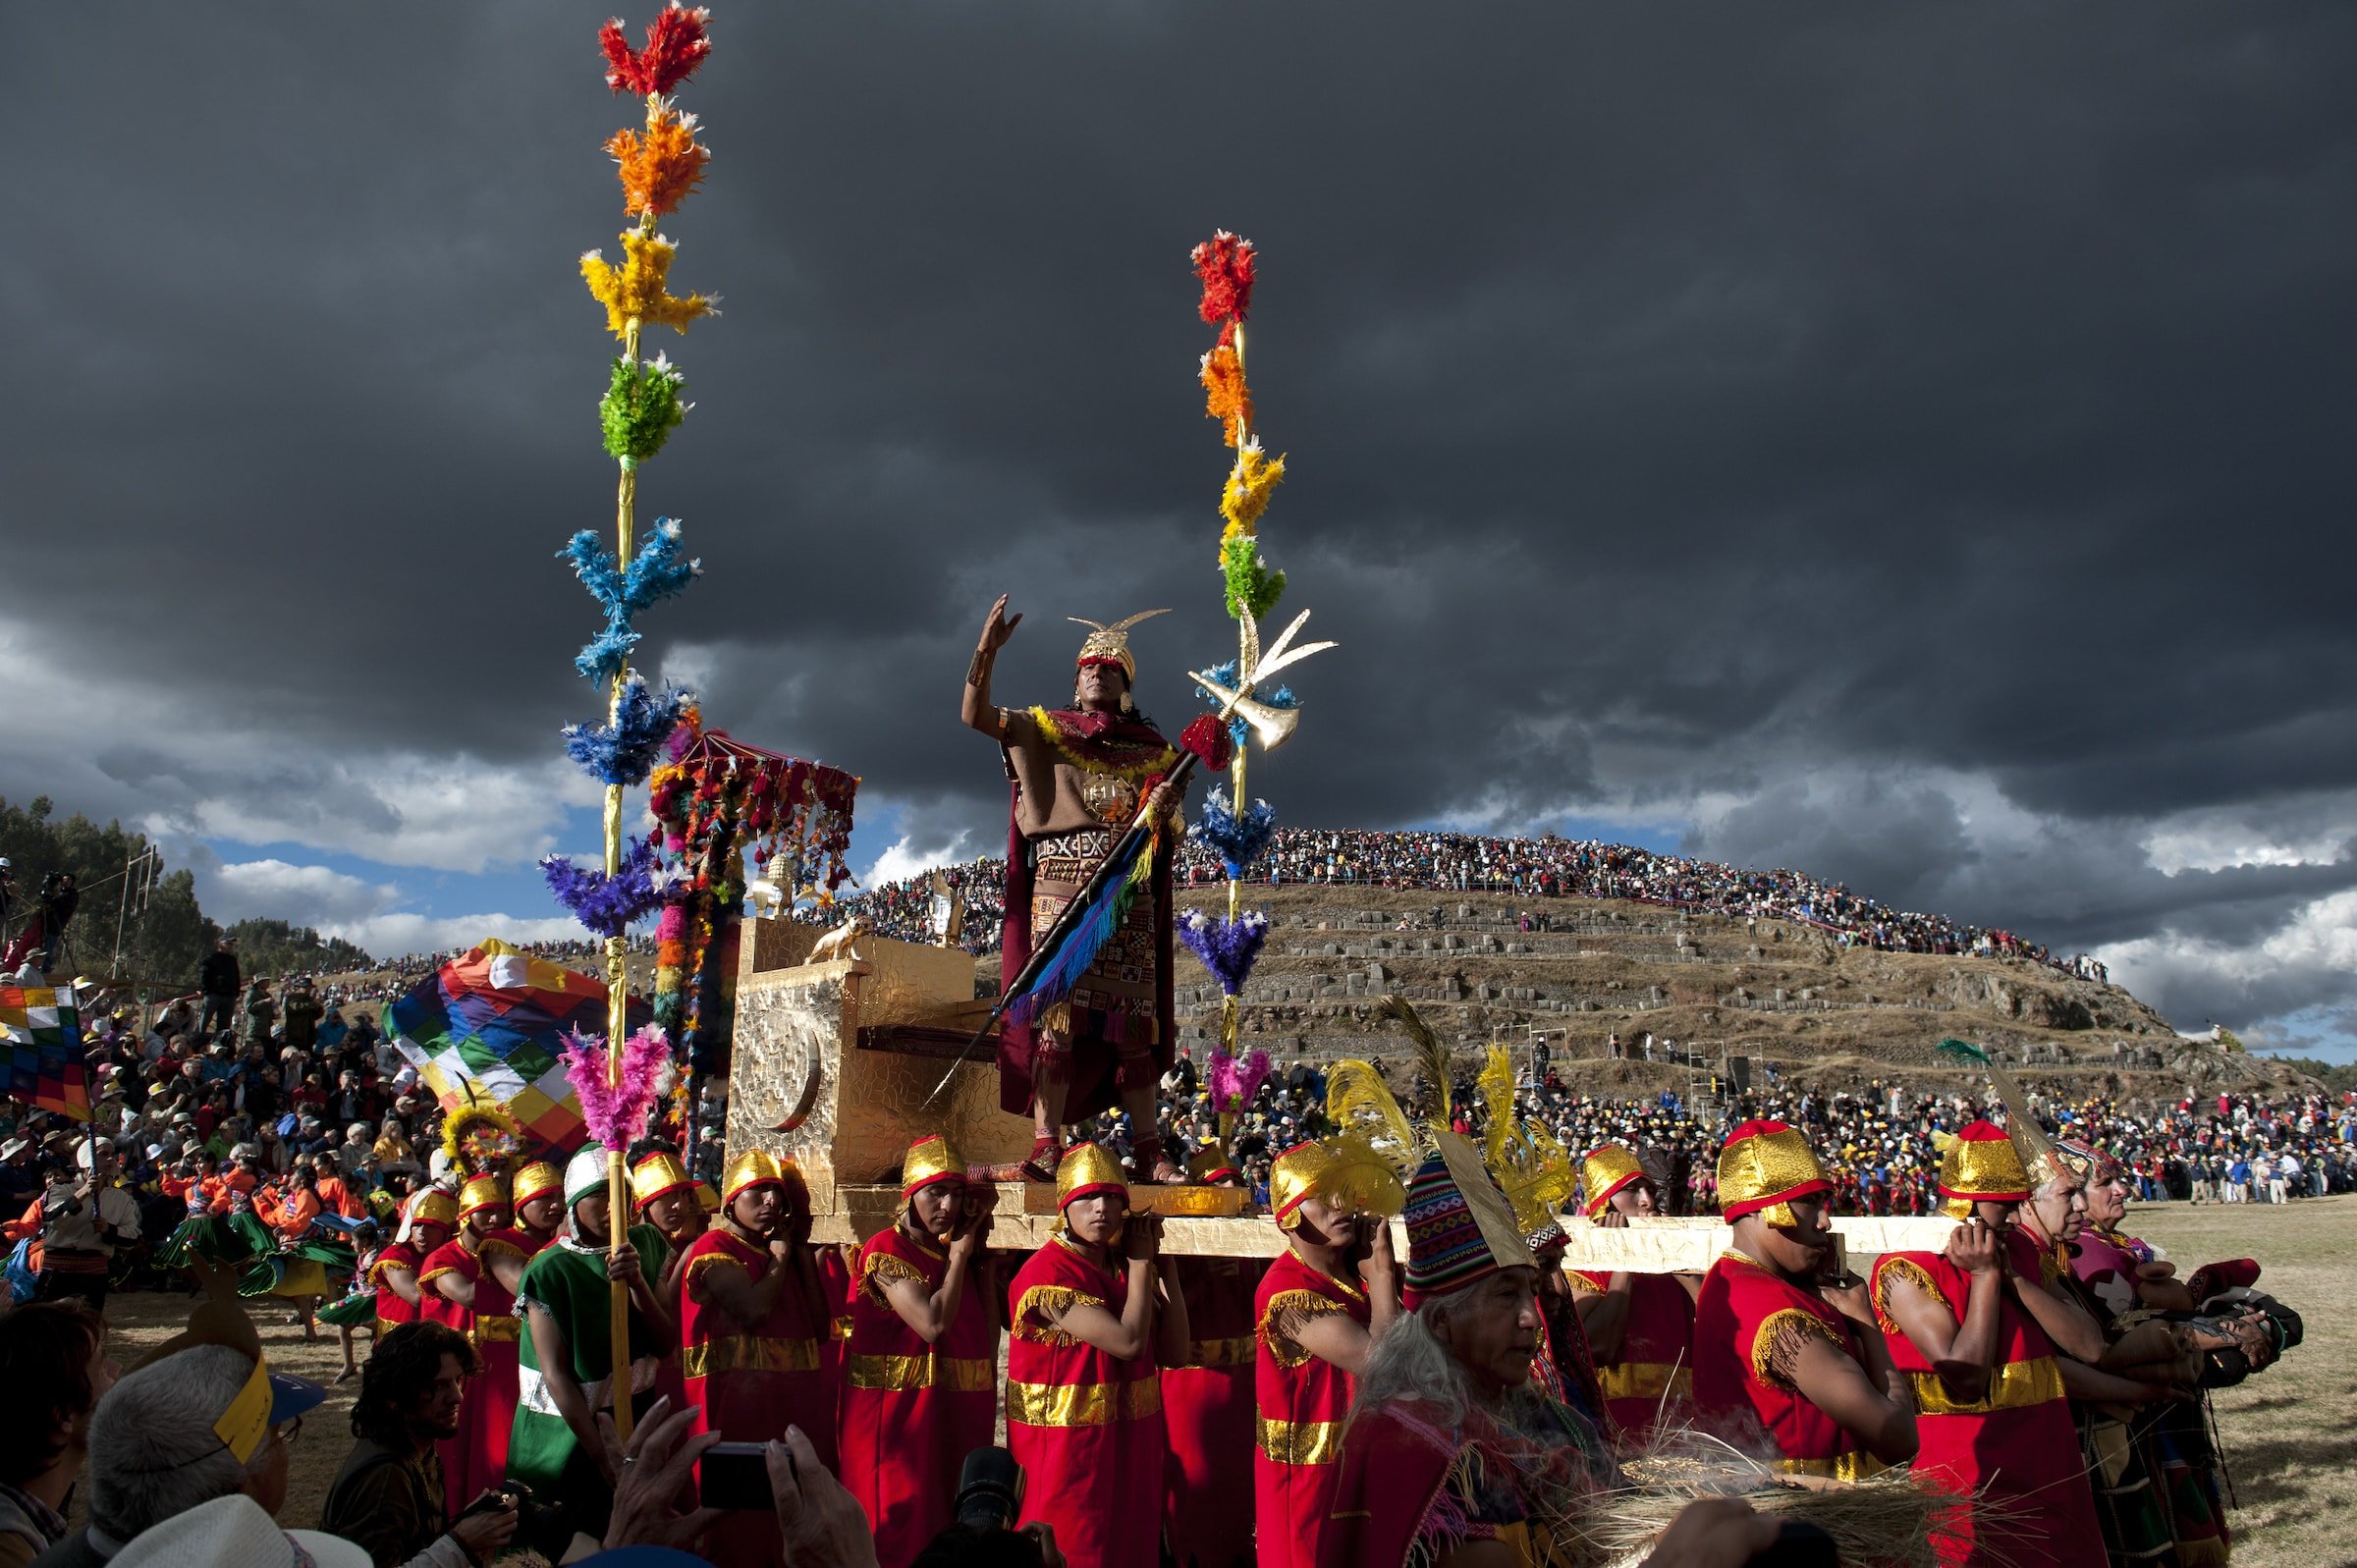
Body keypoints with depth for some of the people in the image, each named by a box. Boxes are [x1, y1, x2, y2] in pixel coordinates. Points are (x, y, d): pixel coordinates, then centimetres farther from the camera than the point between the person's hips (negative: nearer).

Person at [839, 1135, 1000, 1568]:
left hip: (957, 1417, 7)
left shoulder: (958, 1253, 12)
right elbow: (933, 1322, -22)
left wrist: (978, 1253, 2)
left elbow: (990, 1334, 5)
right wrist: (960, 1254, -10)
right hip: (900, 1416, -6)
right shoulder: (886, 1250, -9)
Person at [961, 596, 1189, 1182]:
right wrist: (988, 650, -12)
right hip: (1061, 889, -2)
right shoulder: (1045, 728, 13)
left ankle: (1149, 1151, 4)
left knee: (1134, 1023, 1)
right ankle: (1046, 1148, -10)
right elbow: (975, 714, 1)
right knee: (1058, 1015, -10)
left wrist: (1165, 811, -9)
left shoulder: (1151, 748, 17)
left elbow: (1169, 827, 15)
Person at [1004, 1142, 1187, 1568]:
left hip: (1130, 1443, 7)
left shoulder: (1123, 1266, 7)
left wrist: (1160, 1261, -3)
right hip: (1066, 1448, -7)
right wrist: (1140, 1261, -10)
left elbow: (1175, 1347, 0)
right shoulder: (1046, 1273, -16)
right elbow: (1129, 1341, -22)